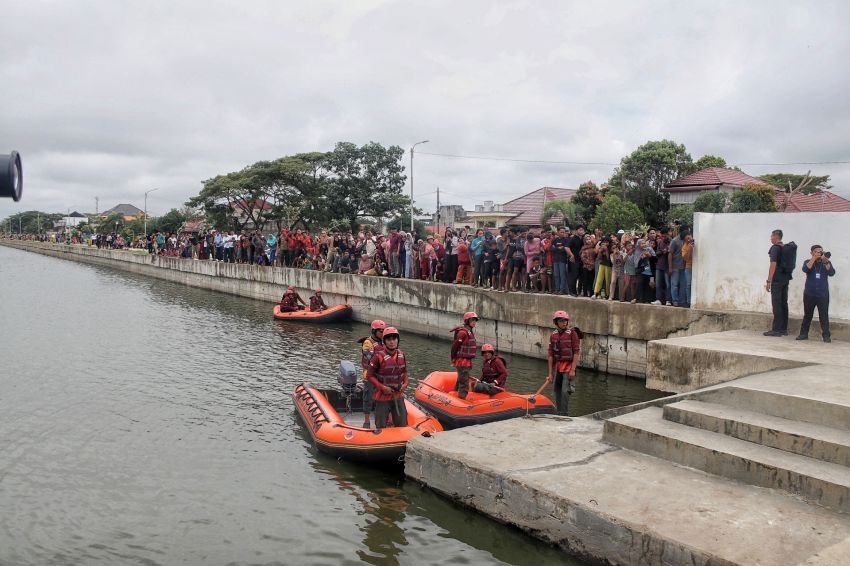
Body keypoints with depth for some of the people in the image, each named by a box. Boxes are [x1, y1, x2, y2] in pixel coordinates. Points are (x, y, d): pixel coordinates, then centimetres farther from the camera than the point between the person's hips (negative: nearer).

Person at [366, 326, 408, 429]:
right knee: (381, 428, 8)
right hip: (383, 397, -5)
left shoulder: (401, 355, 2)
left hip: (398, 396, 5)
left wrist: (405, 383, -2)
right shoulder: (379, 356, -15)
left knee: (402, 426, 15)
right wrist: (382, 387, -20)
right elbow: (370, 375, -12)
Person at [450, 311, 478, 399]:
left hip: (467, 361, 10)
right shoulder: (463, 332, -18)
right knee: (464, 383, -9)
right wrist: (453, 359, -11)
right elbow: (454, 346, -19)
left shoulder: (470, 331, 14)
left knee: (461, 381, 20)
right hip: (462, 361, -10)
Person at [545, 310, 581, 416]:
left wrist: (572, 370, -17)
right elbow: (551, 355, 6)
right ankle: (559, 414, 24)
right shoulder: (553, 336, 6)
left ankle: (563, 415, -6)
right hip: (557, 367, 5)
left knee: (565, 391, -11)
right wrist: (550, 373, 4)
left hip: (569, 366, -5)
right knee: (557, 391, 11)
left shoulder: (572, 333, -8)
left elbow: (576, 353, -12)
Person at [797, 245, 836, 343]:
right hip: (809, 294, 0)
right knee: (807, 314, 6)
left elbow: (832, 273, -7)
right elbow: (805, 269, -14)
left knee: (824, 315, -3)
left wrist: (825, 261, -16)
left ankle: (826, 336, -2)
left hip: (823, 294, 0)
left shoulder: (827, 263, 9)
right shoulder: (808, 262, 8)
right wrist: (814, 258, -15)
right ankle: (804, 334, 13)